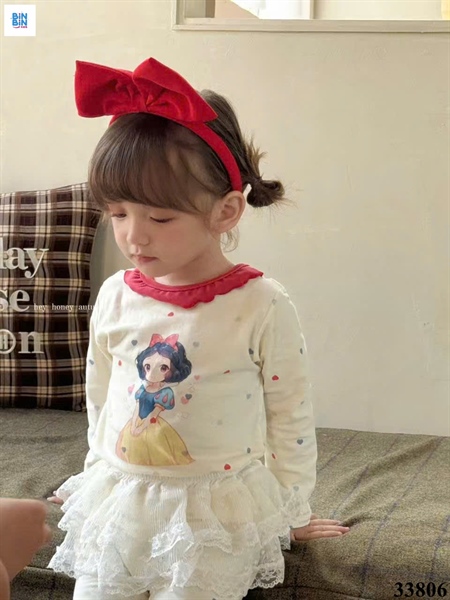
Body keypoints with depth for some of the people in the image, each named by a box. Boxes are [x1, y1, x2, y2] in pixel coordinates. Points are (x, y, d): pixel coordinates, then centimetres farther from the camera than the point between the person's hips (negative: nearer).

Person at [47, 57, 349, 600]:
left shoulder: (261, 307, -13)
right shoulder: (115, 298, 0)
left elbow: (290, 420, -4)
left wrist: (291, 514, 4)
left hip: (218, 514, -4)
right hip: (117, 506, 4)